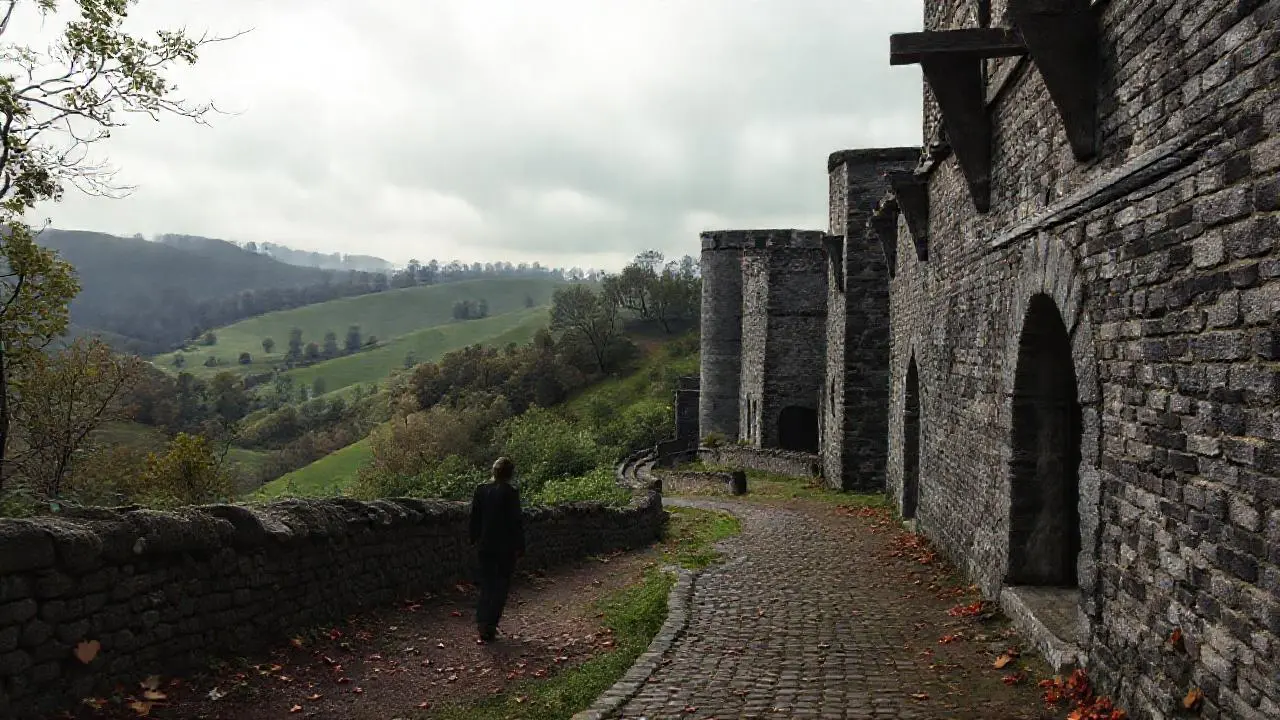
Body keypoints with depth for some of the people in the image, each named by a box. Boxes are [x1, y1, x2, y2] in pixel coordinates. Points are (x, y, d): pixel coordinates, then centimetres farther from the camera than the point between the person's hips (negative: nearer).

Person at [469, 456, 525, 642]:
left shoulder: (481, 490, 1)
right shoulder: (511, 492, -14)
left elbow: (474, 517, 7)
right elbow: (516, 521, -13)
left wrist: (475, 540, 17)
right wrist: (519, 547, -6)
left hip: (485, 545, 4)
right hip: (505, 547, -4)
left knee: (486, 585, 17)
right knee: (500, 586, 6)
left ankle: (482, 622, 12)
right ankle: (489, 627, 6)